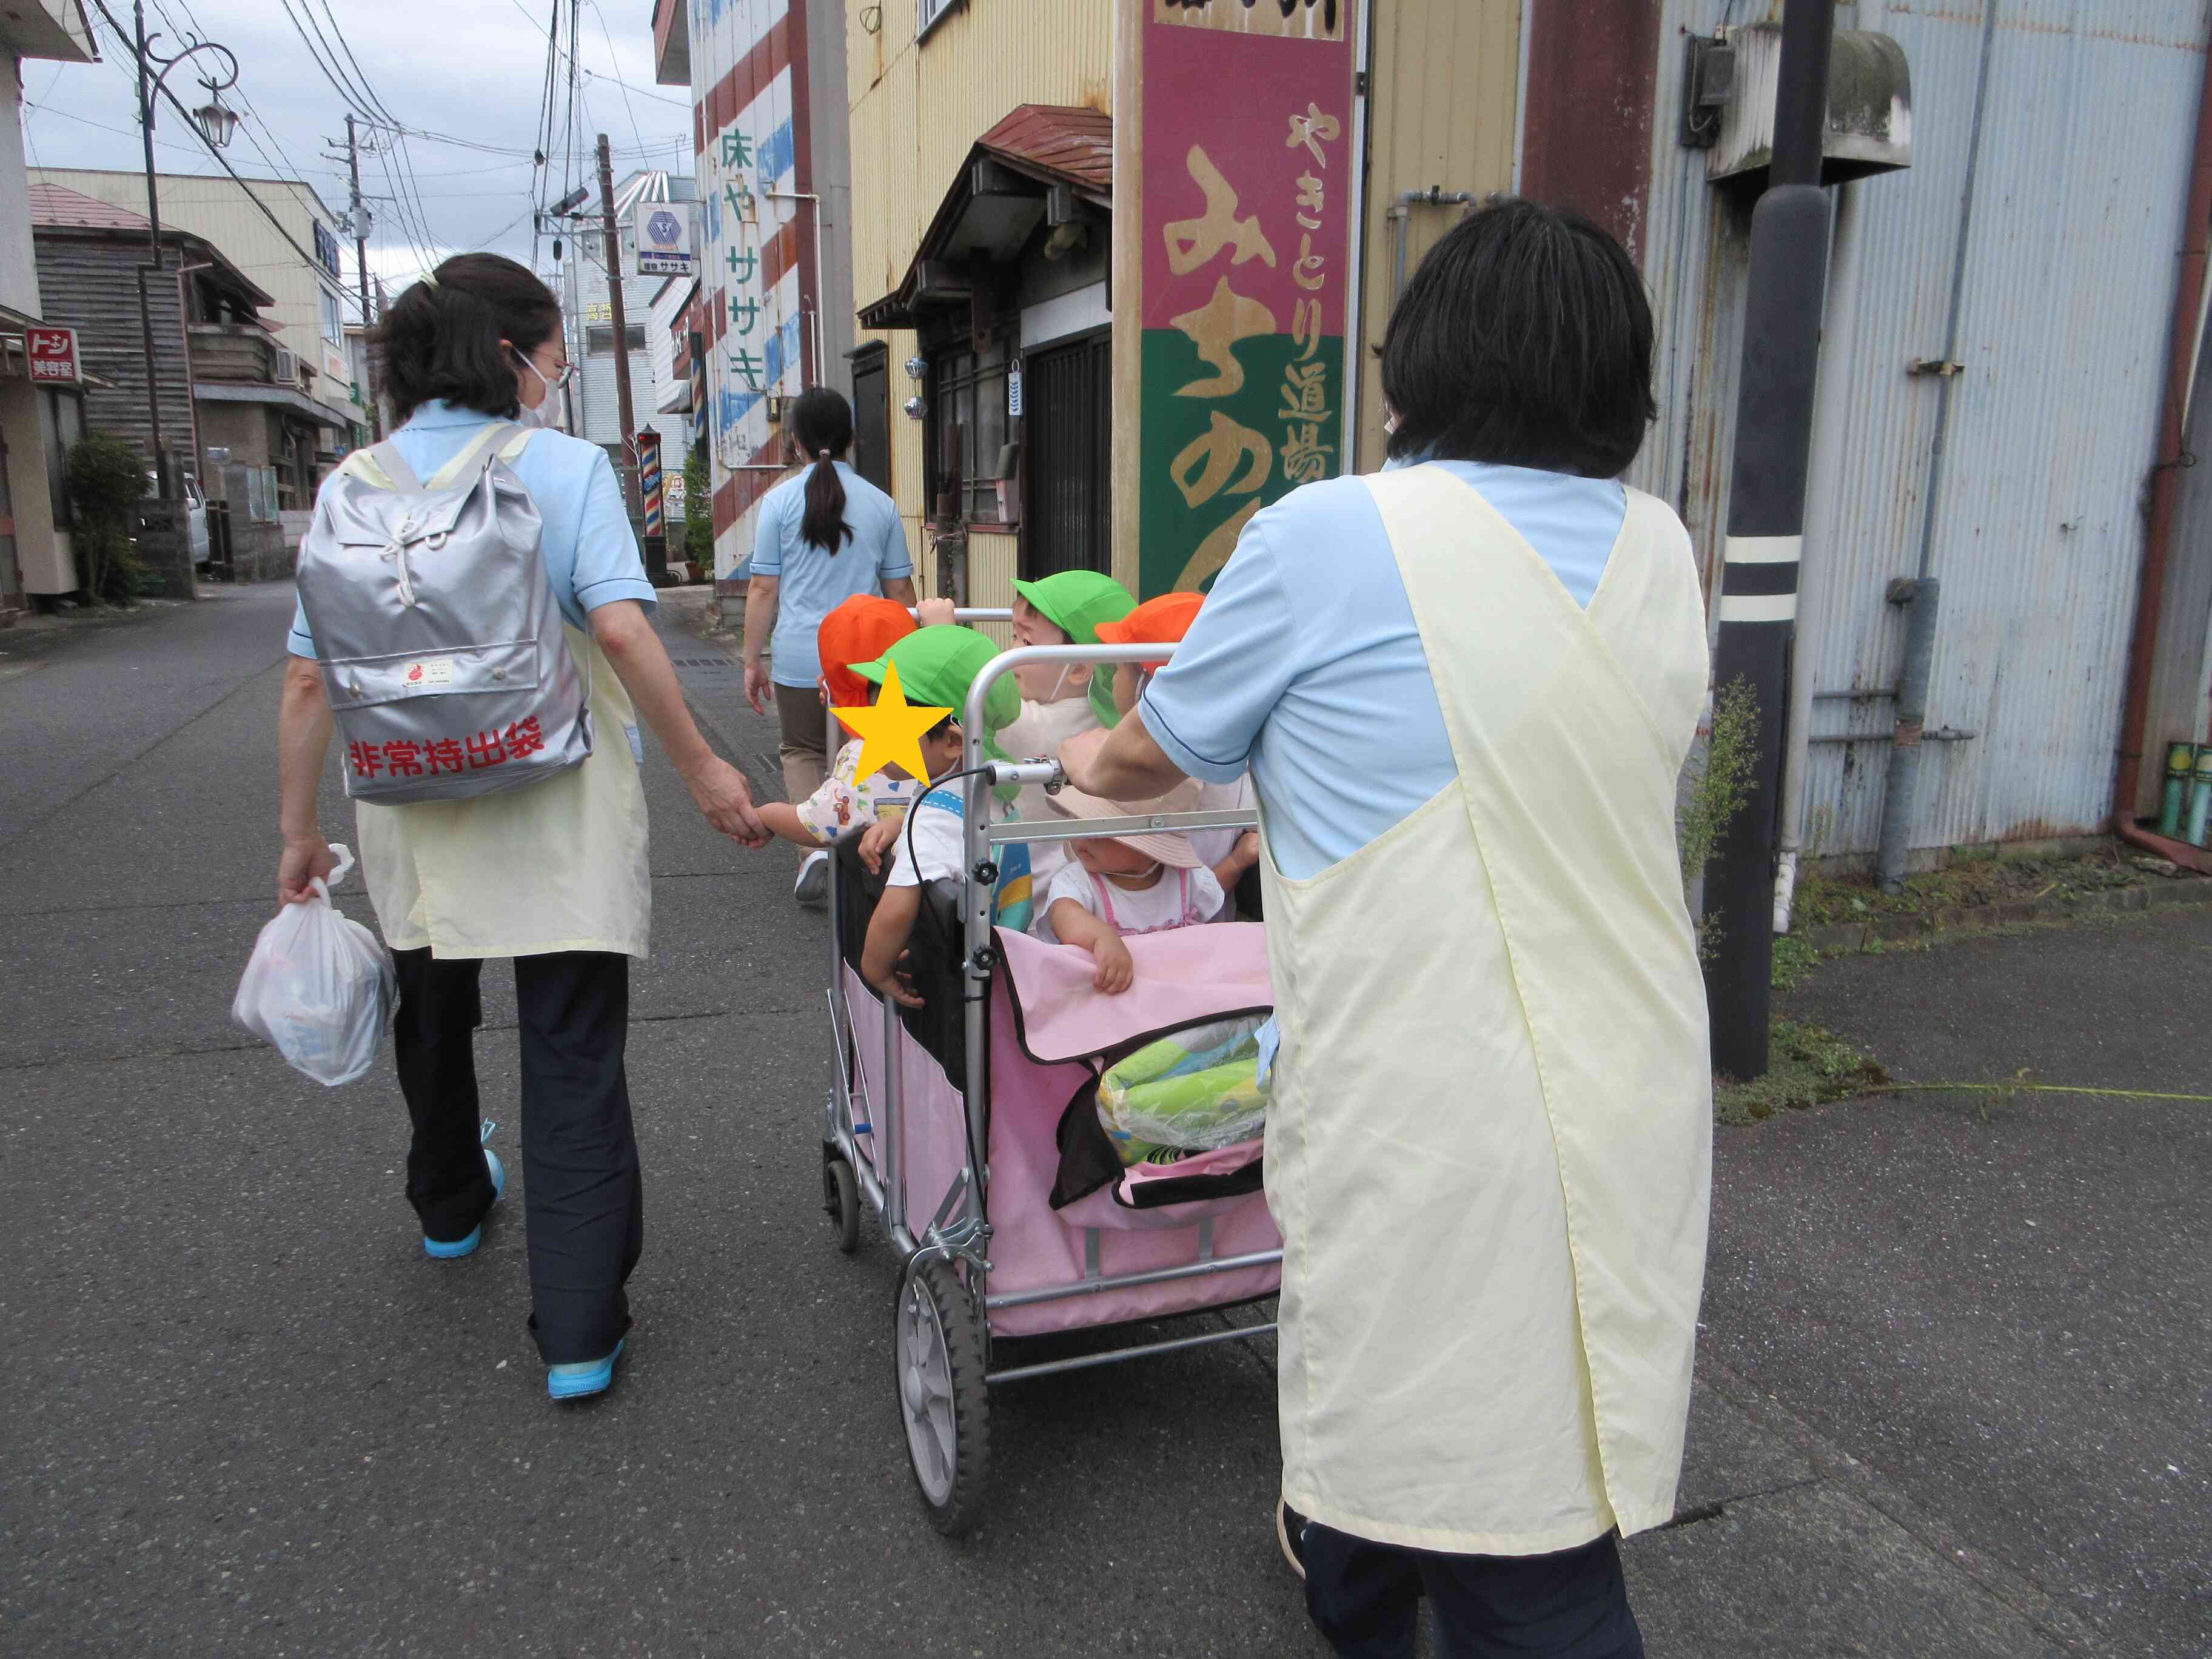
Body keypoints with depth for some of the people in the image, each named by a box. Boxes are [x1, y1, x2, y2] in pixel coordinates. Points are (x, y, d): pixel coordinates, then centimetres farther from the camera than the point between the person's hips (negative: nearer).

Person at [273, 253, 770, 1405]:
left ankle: (450, 1206, 51)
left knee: (434, 1014, 27)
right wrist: (700, 770, -14)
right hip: (554, 811, -4)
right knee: (573, 1061, 1)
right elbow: (621, 628, -21)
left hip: (414, 811, 5)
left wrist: (298, 831, 9)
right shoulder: (566, 467, -8)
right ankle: (578, 1331, 2)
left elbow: (309, 678, 1)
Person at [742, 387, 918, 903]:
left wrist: (753, 661, 4)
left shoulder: (780, 500, -4)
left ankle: (814, 847, -4)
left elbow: (763, 590, -4)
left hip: (800, 657, -1)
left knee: (802, 752, 15)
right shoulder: (881, 503, 3)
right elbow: (900, 591, 6)